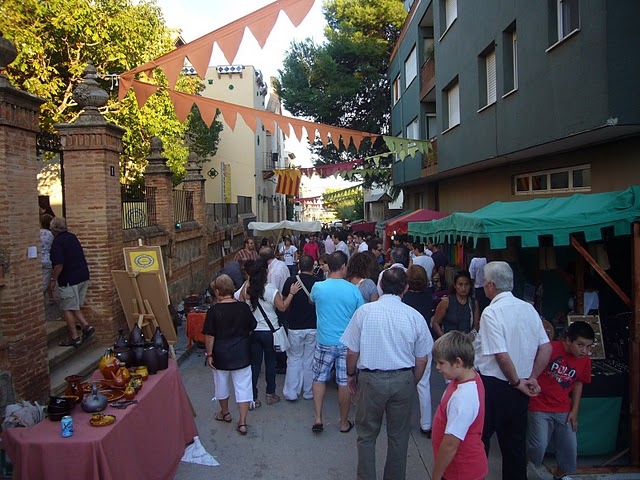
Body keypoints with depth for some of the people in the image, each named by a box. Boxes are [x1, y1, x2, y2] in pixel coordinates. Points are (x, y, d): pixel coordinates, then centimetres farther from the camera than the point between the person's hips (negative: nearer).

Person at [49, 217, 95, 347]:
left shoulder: (57, 242, -14)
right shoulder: (72, 237, 11)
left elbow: (59, 265, -20)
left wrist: (53, 280, -8)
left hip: (69, 280, -8)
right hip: (83, 276, 8)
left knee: (68, 309, 3)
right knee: (75, 307, 19)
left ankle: (74, 337, 6)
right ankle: (86, 326, 5)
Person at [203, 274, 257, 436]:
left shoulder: (214, 310, -15)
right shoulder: (243, 307, -8)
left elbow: (209, 336, -14)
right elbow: (251, 329, 3)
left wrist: (209, 354, -3)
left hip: (221, 355, -1)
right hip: (242, 354, 1)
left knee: (222, 384, 21)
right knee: (243, 386, 8)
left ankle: (225, 413, 40)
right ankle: (242, 422, 8)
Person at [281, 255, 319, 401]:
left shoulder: (290, 281, -9)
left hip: (295, 327, 0)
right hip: (313, 327, 0)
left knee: (294, 359, 12)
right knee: (310, 359, 12)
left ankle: (291, 393, 13)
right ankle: (309, 392, 21)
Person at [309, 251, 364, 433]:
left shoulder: (318, 287, -9)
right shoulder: (353, 290, -10)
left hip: (325, 342, 0)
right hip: (347, 343, 0)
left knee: (319, 379, 17)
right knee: (344, 383, 10)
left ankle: (318, 418, 14)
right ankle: (344, 423, 23)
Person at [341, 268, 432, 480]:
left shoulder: (364, 311, -11)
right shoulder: (415, 316, -7)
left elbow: (352, 352, -6)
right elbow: (422, 360, 0)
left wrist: (351, 375, 12)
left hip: (370, 379, -1)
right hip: (403, 380, 2)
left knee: (367, 435, 17)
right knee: (398, 436, 19)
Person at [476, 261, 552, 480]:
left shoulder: (491, 312, -19)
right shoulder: (529, 308, 1)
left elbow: (502, 356, -22)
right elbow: (546, 348, 3)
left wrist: (517, 382, -8)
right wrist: (531, 379, 6)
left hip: (493, 386, -6)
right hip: (519, 388, 6)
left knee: (480, 438, 9)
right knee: (515, 441, 19)